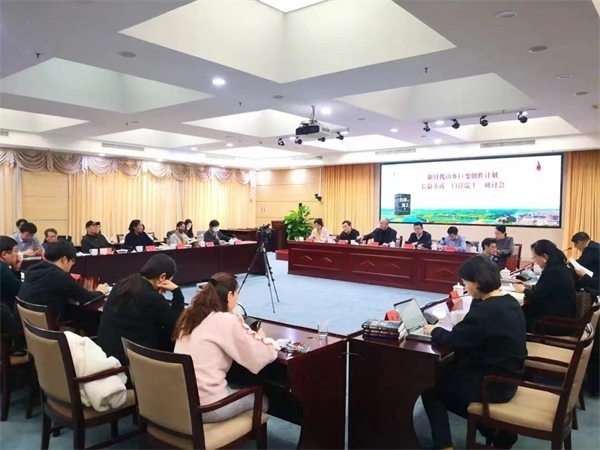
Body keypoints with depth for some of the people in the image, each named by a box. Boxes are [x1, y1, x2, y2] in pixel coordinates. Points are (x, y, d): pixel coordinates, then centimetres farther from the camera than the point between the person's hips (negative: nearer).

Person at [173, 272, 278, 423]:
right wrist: (261, 338, 9)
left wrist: (251, 337, 15)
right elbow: (262, 358, -12)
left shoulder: (189, 315, 6)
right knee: (261, 399, 19)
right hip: (205, 407, -7)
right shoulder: (227, 321, -16)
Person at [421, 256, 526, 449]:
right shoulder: (509, 302, 2)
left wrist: (434, 331, -2)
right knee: (446, 373, 22)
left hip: (491, 383, -9)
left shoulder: (486, 311, -27)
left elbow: (454, 341, -19)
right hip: (506, 377, 9)